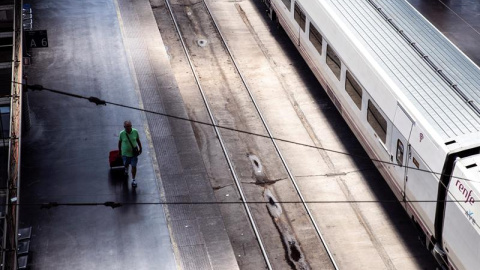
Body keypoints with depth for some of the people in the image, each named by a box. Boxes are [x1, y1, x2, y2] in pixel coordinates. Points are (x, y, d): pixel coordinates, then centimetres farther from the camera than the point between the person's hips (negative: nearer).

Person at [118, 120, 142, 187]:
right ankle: (126, 169, 61)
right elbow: (119, 142, -3)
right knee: (126, 164, 24)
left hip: (134, 152, 0)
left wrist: (140, 148, 8)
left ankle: (133, 180, 21)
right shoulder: (122, 133, -19)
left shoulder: (135, 132, -17)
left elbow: (138, 140, -1)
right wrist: (119, 150, 9)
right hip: (125, 153, 0)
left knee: (134, 166, 3)